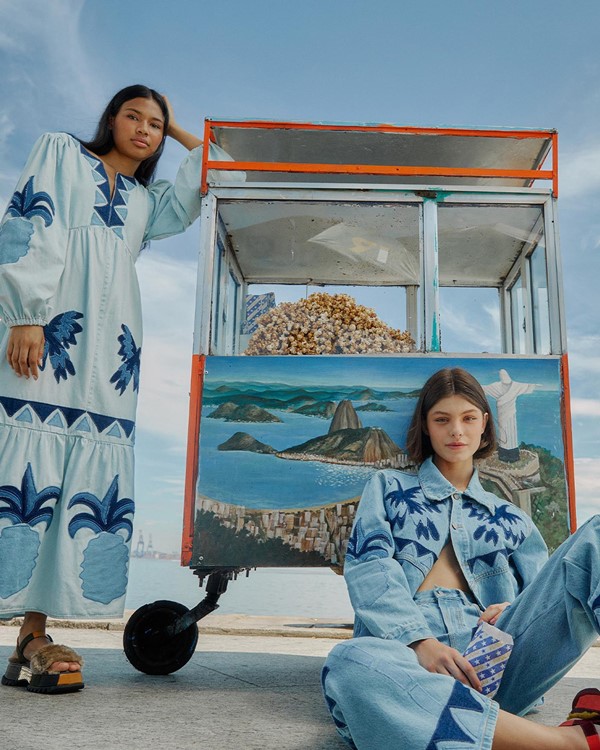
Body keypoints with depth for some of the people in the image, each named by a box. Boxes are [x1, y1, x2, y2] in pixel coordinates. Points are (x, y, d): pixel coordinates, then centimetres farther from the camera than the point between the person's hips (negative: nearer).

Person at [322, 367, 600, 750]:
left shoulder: (510, 518, 27)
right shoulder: (388, 488, 21)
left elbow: (546, 593, 21)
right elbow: (368, 565, 4)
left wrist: (517, 613, -6)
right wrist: (419, 641, -15)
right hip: (407, 644, -2)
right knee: (351, 662, -40)